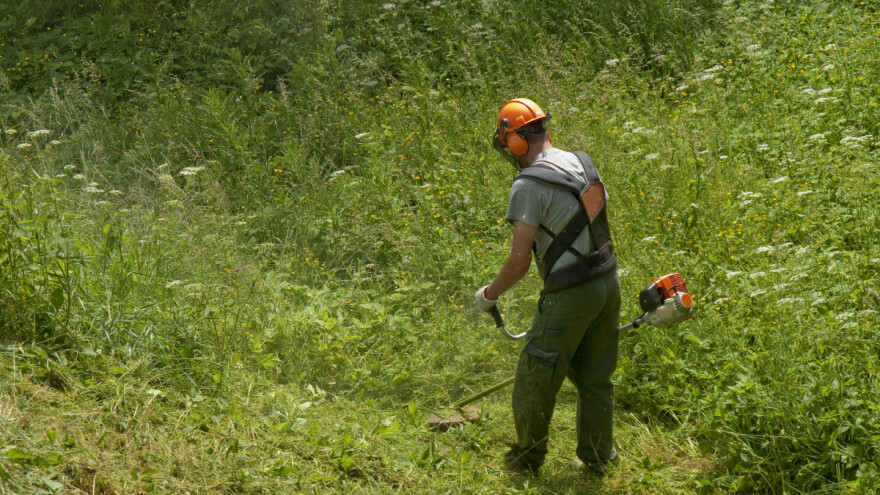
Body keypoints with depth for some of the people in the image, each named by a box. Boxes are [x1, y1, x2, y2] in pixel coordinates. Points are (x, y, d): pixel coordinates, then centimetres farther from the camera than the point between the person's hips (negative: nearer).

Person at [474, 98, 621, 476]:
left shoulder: (528, 185, -16)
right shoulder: (583, 163, 8)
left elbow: (520, 260, -18)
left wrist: (490, 294, -1)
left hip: (570, 295, -8)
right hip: (608, 282, 8)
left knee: (535, 379, 8)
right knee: (595, 379, 18)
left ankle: (527, 460, 22)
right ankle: (596, 459, 26)